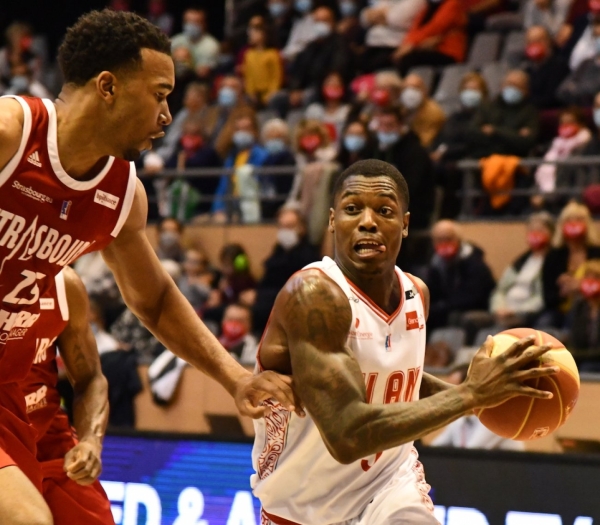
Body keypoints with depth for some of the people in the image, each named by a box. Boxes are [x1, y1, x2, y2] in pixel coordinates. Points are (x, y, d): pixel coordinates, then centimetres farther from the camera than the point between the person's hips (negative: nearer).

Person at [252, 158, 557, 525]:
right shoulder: (314, 293, -25)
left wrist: (488, 397, 1)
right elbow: (348, 435, -34)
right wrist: (471, 393, -31)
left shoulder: (416, 293, -4)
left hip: (390, 482, 4)